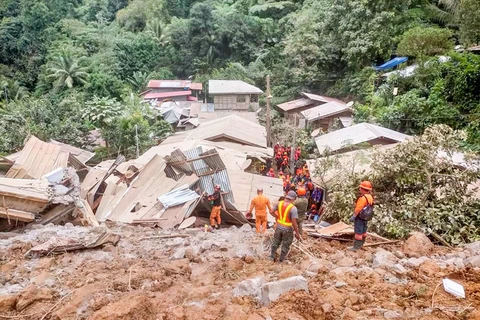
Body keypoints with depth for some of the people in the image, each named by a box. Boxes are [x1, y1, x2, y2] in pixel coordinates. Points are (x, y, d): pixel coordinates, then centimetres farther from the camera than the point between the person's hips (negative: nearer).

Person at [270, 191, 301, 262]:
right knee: (285, 246, 17)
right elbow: (294, 222, -23)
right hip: (287, 229, -5)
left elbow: (272, 212, 0)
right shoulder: (293, 208, -23)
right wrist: (297, 233, -12)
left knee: (276, 242, 26)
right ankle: (281, 260, 31)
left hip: (279, 227, 5)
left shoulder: (279, 203, -8)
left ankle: (272, 257, 40)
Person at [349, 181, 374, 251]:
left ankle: (356, 246, 2)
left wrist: (353, 217, -19)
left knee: (358, 232, -3)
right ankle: (361, 244, 32)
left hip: (360, 217, -9)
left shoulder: (363, 198, -24)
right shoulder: (370, 197, 4)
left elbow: (358, 209, -25)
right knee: (363, 231, 19)